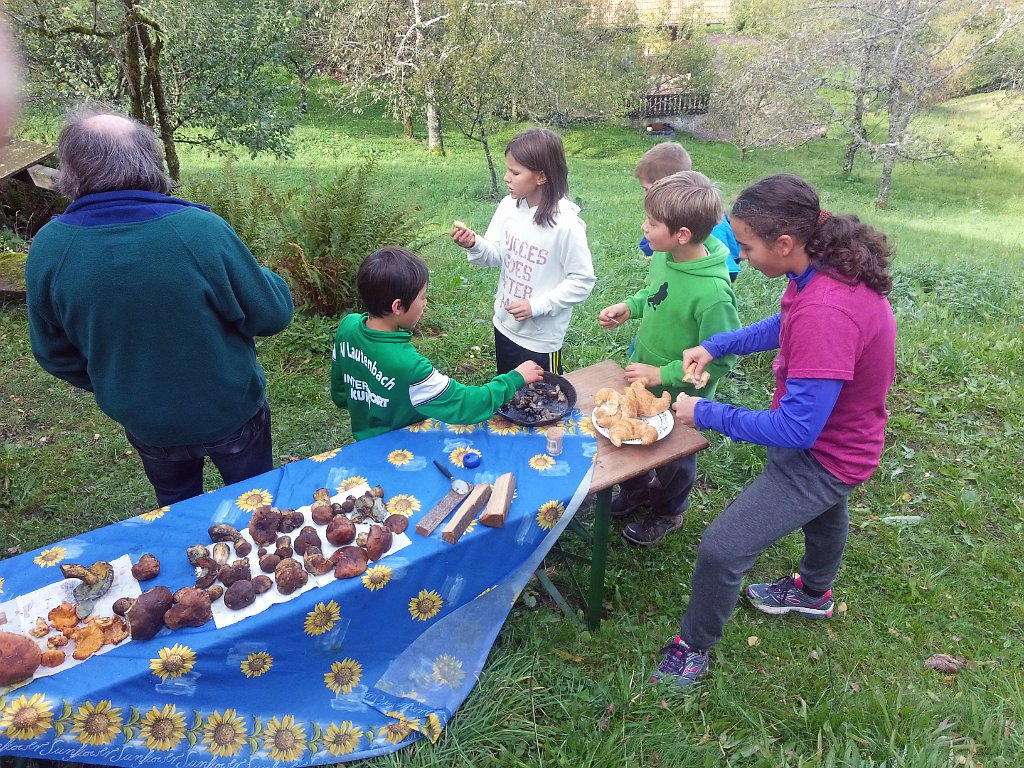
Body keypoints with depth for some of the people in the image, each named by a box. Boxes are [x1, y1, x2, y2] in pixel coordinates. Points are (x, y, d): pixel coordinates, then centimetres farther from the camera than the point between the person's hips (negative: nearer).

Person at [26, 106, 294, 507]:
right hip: (230, 412, -3)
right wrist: (265, 277, 3)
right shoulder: (200, 229, -29)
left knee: (177, 510, 30)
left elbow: (54, 352, -2)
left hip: (143, 420, 3)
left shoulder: (48, 247, -16)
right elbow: (272, 315, -19)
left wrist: (112, 387, 17)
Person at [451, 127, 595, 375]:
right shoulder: (508, 207, -7)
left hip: (541, 338, -6)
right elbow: (496, 256, 1)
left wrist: (537, 306, -22)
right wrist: (474, 245, -20)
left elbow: (582, 281, -17)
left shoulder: (566, 224, -23)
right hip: (505, 324, 6)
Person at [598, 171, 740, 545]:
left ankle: (668, 513, 48)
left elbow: (718, 362, -27)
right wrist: (628, 307, -8)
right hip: (642, 377, 7)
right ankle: (636, 490, 56)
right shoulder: (664, 255, -13)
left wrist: (662, 375, -24)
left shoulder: (713, 294, -35)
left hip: (679, 396, -6)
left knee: (674, 455, 20)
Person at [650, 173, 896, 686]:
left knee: (721, 549, -7)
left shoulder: (825, 312, -40)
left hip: (820, 455, -10)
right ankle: (814, 592, 67)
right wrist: (714, 347, -3)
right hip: (831, 432, 10)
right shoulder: (832, 269, -12)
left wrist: (704, 413, -26)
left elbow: (797, 429, -35)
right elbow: (784, 326, 9)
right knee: (826, 509, 35)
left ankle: (693, 648, 20)